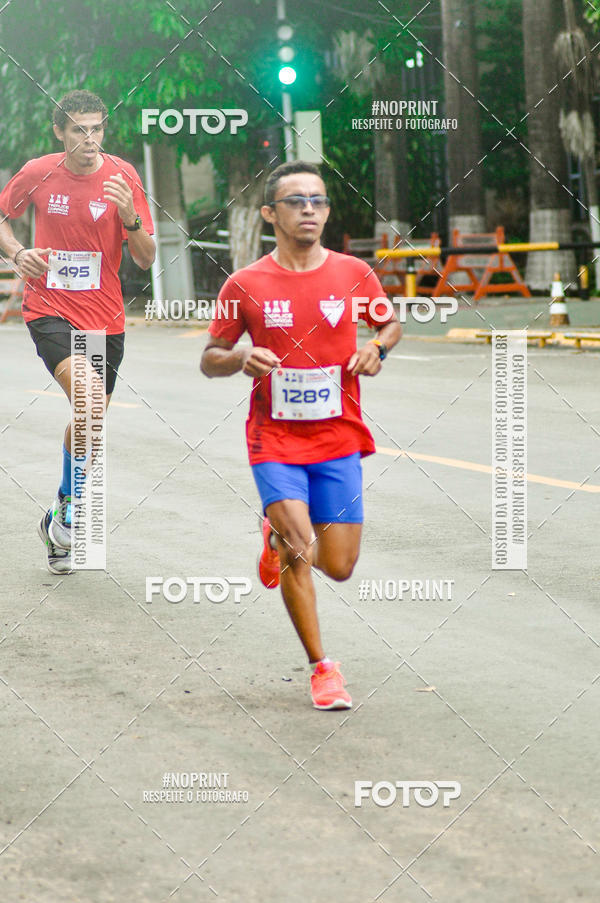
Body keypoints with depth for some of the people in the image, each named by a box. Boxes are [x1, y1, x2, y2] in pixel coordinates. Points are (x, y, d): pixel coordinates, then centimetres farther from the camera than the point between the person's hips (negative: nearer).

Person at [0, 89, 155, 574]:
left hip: (104, 316, 3)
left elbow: (146, 259, -3)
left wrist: (129, 216, -23)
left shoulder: (122, 176, -5)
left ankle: (60, 516, 33)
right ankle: (72, 511, -9)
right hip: (50, 309, -3)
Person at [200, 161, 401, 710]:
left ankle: (280, 535, 36)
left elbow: (391, 323, 18)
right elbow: (210, 360, 5)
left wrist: (378, 348, -5)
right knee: (299, 553, -17)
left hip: (338, 440, 2)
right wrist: (242, 360, -18)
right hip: (275, 441, -2)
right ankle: (322, 668, -1)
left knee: (339, 567, 2)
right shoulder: (245, 285, -4)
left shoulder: (354, 274, 0)